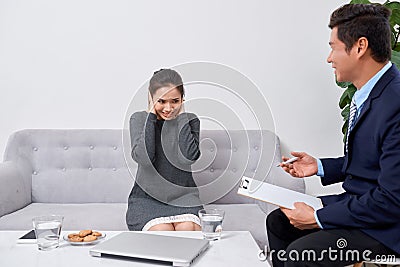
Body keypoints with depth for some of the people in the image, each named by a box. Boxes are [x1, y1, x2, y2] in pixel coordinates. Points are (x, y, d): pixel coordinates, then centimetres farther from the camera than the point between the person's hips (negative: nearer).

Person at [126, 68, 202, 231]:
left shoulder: (189, 121, 4)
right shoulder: (139, 119, 2)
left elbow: (189, 156, -15)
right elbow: (143, 158, -16)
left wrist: (181, 114, -8)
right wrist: (152, 114, -10)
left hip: (182, 195, 1)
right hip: (147, 196, 0)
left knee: (188, 229, -27)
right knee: (162, 231, -27)